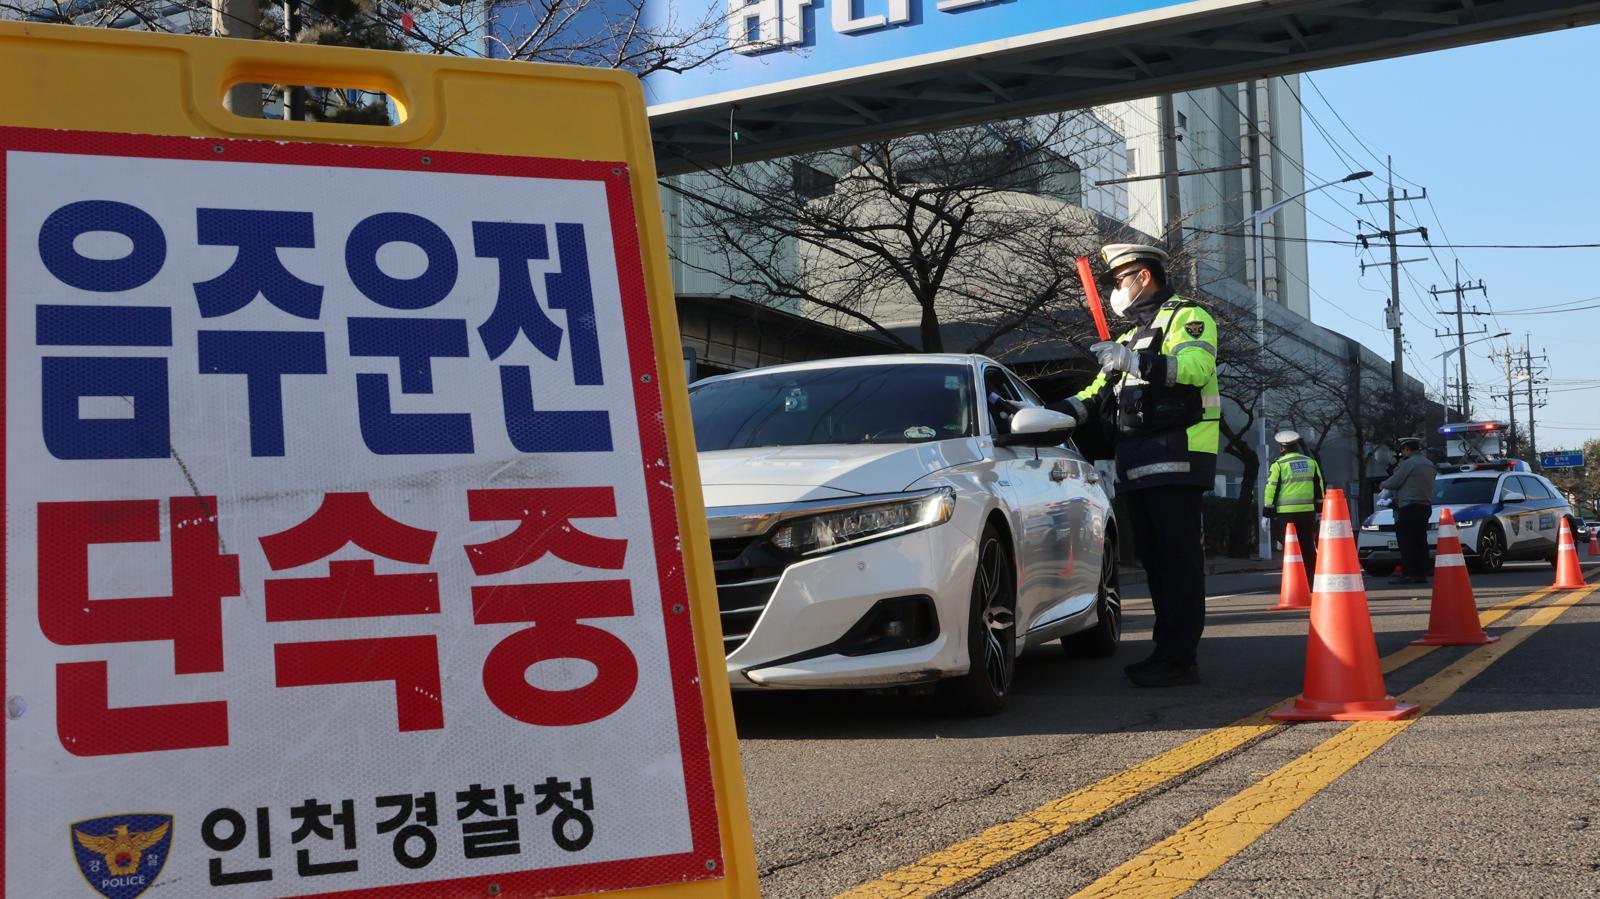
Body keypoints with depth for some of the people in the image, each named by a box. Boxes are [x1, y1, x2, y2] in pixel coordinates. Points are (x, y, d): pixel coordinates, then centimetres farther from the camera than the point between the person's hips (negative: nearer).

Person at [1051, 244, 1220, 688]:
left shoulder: (1187, 317, 1)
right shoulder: (1132, 337, 29)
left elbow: (1195, 365, -20)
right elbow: (1099, 394, 21)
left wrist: (1133, 361, -24)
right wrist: (1061, 410, 4)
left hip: (1175, 459, -9)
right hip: (1138, 466, 9)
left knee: (1178, 559, -11)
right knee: (1154, 560, 8)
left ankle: (1177, 658, -13)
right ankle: (1170, 652, 13)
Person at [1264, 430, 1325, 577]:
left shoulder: (1278, 464, -3)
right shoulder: (1311, 462, 11)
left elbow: (1271, 490, -5)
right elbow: (1320, 488, 15)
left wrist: (1268, 513, -1)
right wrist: (1320, 510, 21)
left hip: (1286, 513, -4)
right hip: (1308, 511, 4)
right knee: (1309, 549, 10)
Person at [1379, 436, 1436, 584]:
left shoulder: (1409, 463, -10)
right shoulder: (1429, 464, 18)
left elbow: (1395, 482, -9)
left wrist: (1384, 484, 14)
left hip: (1409, 507, -9)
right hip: (1426, 506, 9)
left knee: (1406, 540, -8)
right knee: (1420, 540, 10)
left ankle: (1407, 573, -13)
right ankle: (1421, 573, 9)